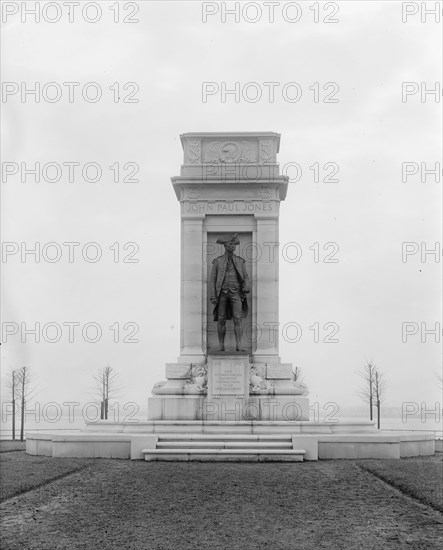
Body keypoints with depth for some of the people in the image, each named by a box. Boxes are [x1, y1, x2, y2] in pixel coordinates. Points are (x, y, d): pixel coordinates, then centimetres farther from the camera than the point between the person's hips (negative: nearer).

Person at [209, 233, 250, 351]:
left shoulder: (240, 261, 8)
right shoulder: (217, 261, 4)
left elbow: (245, 277, 7)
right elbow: (212, 280, 2)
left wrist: (247, 287, -16)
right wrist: (212, 297, -9)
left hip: (235, 293, 0)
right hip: (222, 293, 0)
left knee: (237, 319, -11)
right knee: (221, 320, 1)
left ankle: (239, 346, -13)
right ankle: (221, 345, 10)